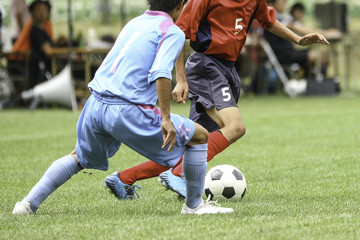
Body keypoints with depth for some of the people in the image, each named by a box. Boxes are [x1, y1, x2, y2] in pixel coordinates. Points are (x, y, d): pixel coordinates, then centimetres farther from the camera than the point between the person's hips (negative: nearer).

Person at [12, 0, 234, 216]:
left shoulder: (134, 23, 20)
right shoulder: (172, 32, -3)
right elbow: (161, 73, -19)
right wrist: (166, 119, -19)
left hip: (95, 106, 7)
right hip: (128, 111, -7)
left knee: (79, 158, 32)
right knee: (199, 136, 9)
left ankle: (30, 202, 23)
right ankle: (194, 205, 16)